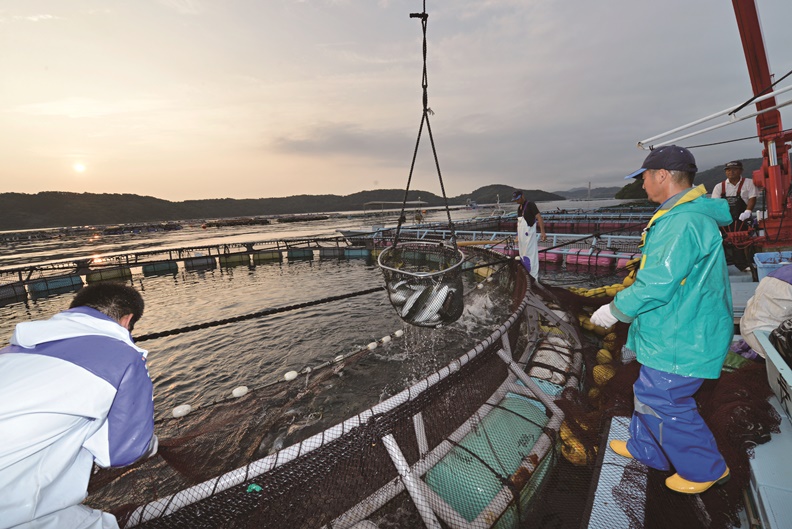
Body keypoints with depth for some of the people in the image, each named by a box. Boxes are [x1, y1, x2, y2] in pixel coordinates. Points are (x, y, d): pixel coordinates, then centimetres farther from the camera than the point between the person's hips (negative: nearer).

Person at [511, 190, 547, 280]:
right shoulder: (519, 207, 14)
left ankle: (533, 278, -6)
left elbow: (539, 217, -19)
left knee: (529, 257, -10)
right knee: (523, 256, 13)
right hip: (521, 235, 9)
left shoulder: (530, 205, -10)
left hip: (529, 235, -9)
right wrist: (518, 235, 19)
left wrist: (542, 232, -29)